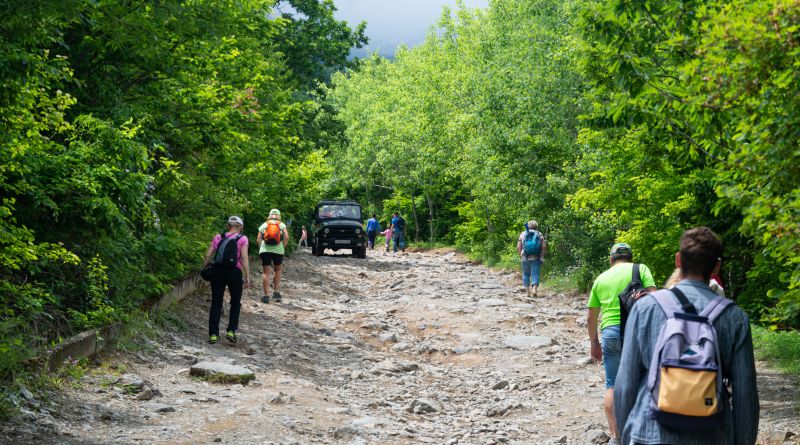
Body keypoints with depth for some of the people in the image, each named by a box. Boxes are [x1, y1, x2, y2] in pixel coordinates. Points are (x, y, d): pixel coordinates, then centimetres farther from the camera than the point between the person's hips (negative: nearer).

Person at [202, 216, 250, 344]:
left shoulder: (218, 237, 10)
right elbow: (244, 258, -8)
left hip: (217, 271, 2)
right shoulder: (242, 239, 2)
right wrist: (247, 277, -8)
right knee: (235, 303, 17)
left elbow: (207, 255, 4)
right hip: (234, 272, -2)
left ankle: (213, 334, 4)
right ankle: (231, 331, 7)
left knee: (216, 303, 9)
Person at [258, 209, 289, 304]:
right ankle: (276, 292, 14)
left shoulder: (263, 225, 15)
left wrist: (260, 249, 15)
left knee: (266, 272, 2)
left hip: (265, 249, 0)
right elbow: (286, 237, -2)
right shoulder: (281, 225, 12)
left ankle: (266, 295, -2)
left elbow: (259, 239, 7)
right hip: (278, 250, 0)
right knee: (278, 269, 19)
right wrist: (283, 247, 9)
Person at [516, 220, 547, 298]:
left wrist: (520, 255, 9)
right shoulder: (539, 234, 5)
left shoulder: (523, 234, 6)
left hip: (525, 258, 1)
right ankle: (535, 289, -23)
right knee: (535, 274, -2)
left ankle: (527, 292, 11)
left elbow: (518, 247, -2)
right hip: (536, 258, -1)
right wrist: (542, 255, 6)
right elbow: (544, 246, -4)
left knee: (526, 274, 14)